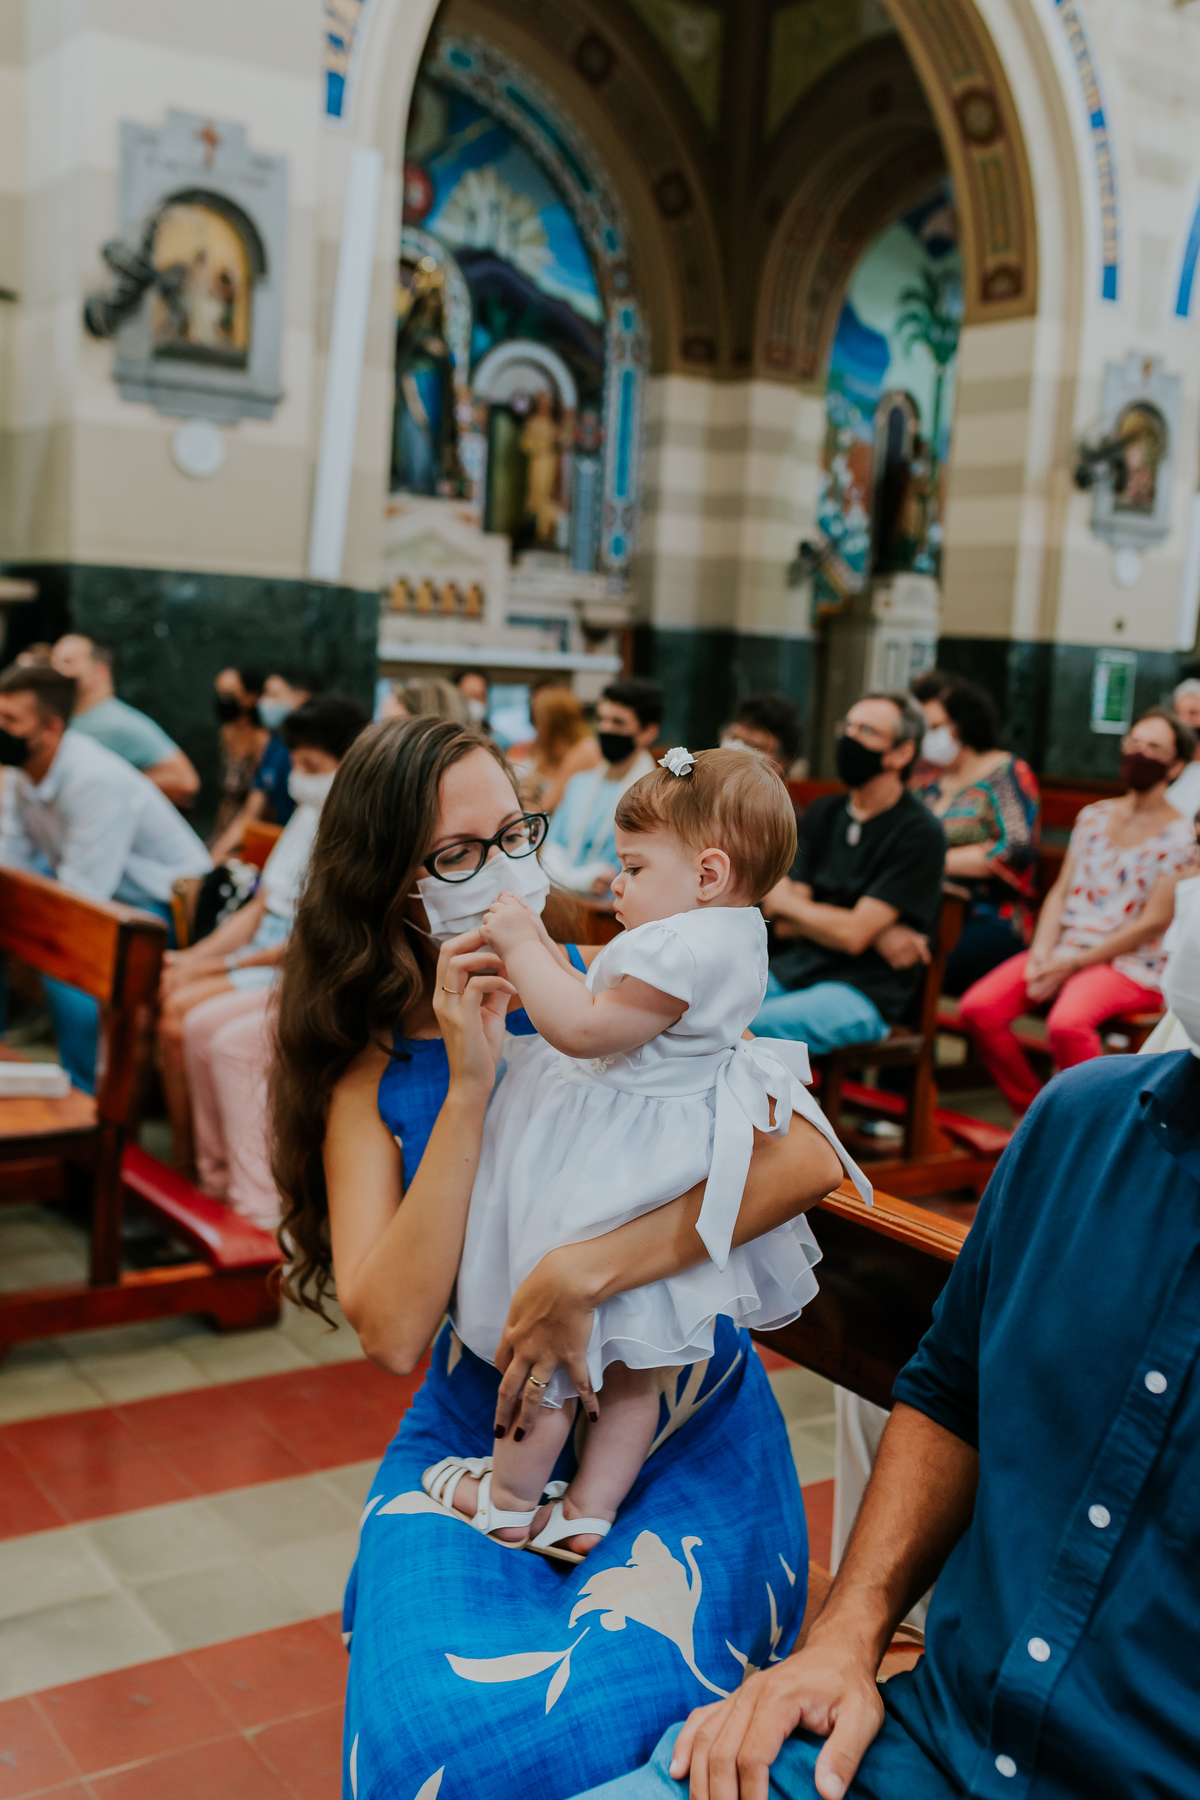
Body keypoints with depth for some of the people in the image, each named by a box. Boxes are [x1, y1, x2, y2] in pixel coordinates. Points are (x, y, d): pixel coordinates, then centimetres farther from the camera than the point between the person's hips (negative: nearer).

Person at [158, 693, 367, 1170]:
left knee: (181, 1010, -22)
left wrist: (216, 964, -14)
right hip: (264, 950, 9)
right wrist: (194, 955, 2)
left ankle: (190, 1164, -8)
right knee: (153, 992, -10)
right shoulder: (307, 816, 15)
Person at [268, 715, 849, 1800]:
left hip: (678, 1424, -1)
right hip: (482, 1427, 2)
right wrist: (470, 1086, -17)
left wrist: (584, 1274, -22)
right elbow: (393, 1332, -12)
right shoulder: (369, 1076, 2)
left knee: (622, 1700, -27)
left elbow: (806, 1161, -19)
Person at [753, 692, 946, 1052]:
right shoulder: (824, 813, 14)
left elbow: (852, 934, -14)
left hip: (861, 993, -6)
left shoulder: (919, 833, -7)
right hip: (791, 969, 6)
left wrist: (783, 901, 2)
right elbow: (786, 925, 6)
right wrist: (877, 934, -10)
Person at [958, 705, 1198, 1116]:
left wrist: (1073, 965, -13)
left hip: (1130, 964, -6)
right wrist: (1042, 955, -6)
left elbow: (1154, 921, -9)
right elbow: (1060, 892, 12)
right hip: (1065, 949, 6)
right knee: (977, 1008, -18)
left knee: (1066, 1024, -37)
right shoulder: (1093, 816, 15)